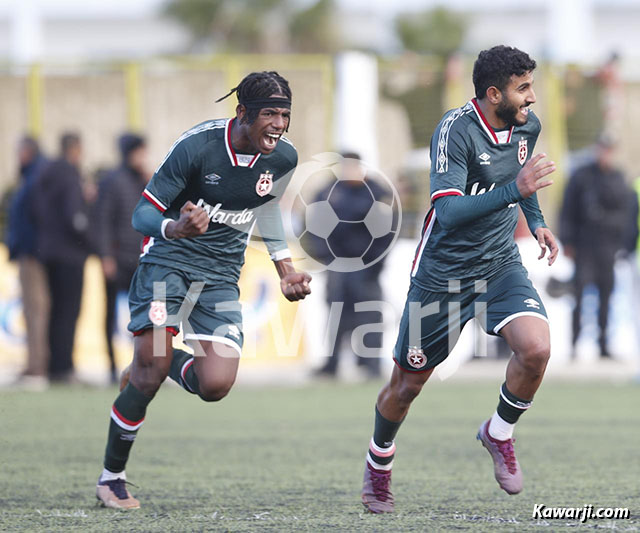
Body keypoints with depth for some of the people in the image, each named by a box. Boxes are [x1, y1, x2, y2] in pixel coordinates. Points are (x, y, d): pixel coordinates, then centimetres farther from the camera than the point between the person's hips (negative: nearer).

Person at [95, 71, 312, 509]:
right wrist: (174, 229, -37)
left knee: (215, 386, -14)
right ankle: (112, 476, 5)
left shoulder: (284, 158, -2)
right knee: (150, 374, -16)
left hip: (221, 277, 4)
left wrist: (286, 268, 14)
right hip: (168, 263, -4)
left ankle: (159, 363, 21)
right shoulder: (197, 146, -18)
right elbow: (143, 213, -14)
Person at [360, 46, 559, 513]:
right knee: (408, 383, 8)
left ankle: (499, 434, 5)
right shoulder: (456, 130, -22)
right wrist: (514, 190, -39)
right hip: (444, 273, -4)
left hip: (501, 264, 4)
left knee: (536, 349, -22)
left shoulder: (527, 125, -1)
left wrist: (536, 221, 14)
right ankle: (379, 462, 37)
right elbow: (448, 212, -32)